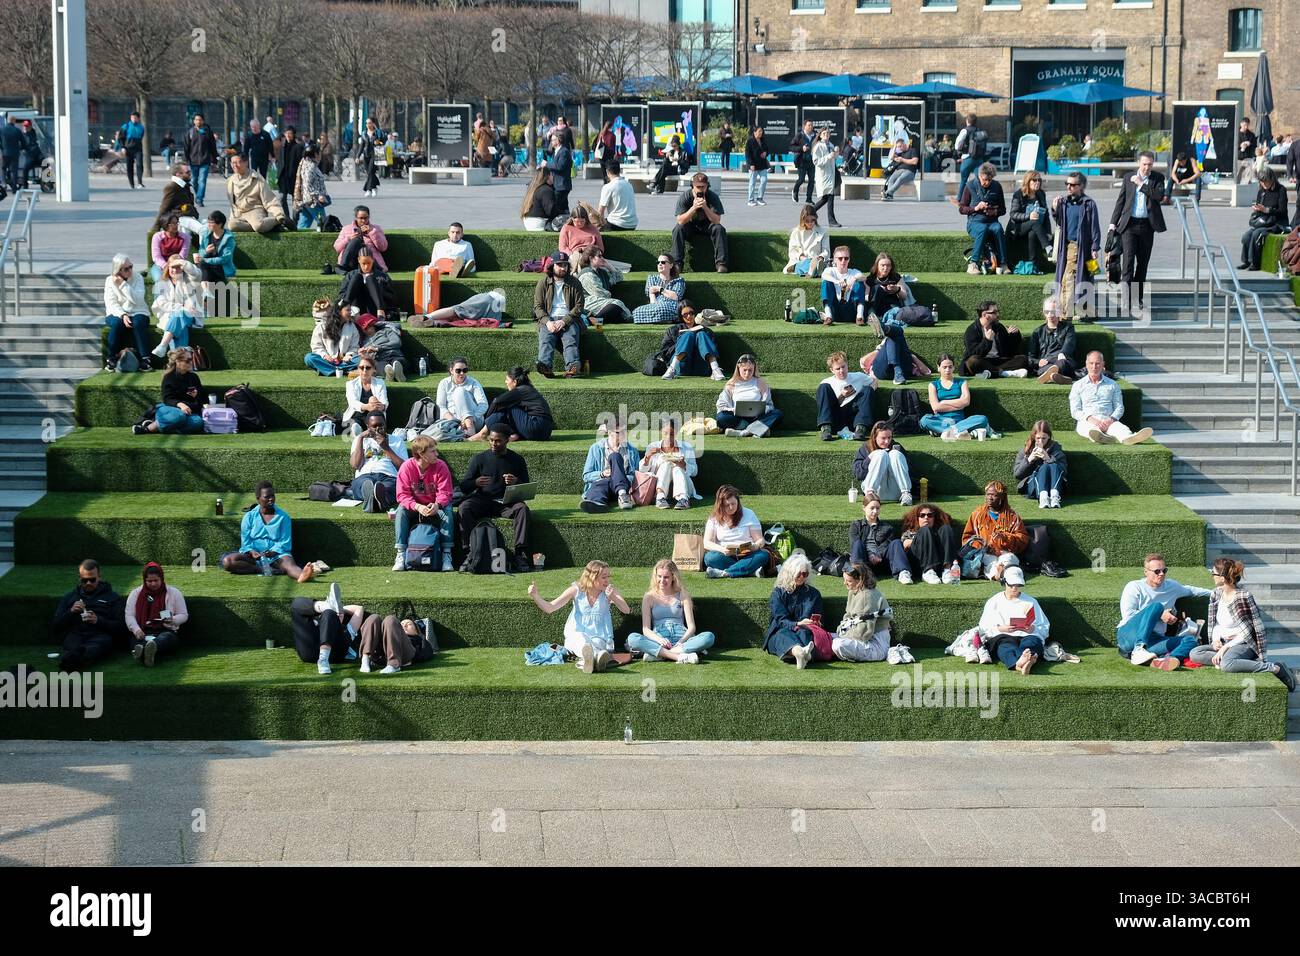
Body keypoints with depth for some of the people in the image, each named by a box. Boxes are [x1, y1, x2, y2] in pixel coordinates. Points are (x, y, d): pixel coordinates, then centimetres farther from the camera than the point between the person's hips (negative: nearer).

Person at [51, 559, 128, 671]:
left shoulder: (113, 597, 20)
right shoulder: (69, 597, 28)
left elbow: (122, 627, 9)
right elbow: (55, 627, 21)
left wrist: (98, 620, -7)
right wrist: (70, 612, 2)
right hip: (75, 634, 2)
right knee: (74, 647, -38)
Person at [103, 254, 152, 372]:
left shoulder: (138, 278, -1)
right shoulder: (110, 280, 1)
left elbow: (137, 299, -15)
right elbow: (111, 303, -7)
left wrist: (123, 284, -18)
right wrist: (122, 315, -24)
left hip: (137, 313, 0)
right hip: (117, 314, 0)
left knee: (138, 323, -35)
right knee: (117, 323, -34)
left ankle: (144, 358, -29)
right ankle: (111, 358, -21)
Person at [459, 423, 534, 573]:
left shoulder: (517, 460, 7)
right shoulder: (479, 458, 7)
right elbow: (463, 486, 4)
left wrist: (516, 482, -17)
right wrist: (476, 483, -20)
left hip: (506, 502, 0)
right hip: (482, 501, 0)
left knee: (522, 508, -32)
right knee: (464, 508, -30)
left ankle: (520, 553, -35)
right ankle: (469, 553, -31)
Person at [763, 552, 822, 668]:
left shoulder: (813, 594, 18)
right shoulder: (778, 592, 10)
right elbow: (781, 619, -5)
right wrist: (797, 624, -27)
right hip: (779, 633, -1)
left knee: (804, 633, -35)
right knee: (784, 634, -38)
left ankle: (804, 655, -73)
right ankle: (799, 652, -76)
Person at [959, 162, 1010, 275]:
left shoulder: (997, 186, 9)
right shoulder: (970, 186, 1)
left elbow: (1003, 209, 15)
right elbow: (962, 209, 3)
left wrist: (995, 212, -8)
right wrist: (976, 208, -14)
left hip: (992, 220, 2)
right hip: (975, 221, -2)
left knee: (998, 229, -33)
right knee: (983, 229, -37)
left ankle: (1002, 265, -33)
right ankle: (973, 264, -35)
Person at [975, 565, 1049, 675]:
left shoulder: (1030, 602, 25)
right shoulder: (993, 602, 23)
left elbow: (1045, 627, 20)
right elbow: (983, 628, 12)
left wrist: (1033, 629, -4)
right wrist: (1000, 628, -8)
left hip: (1028, 635, 1)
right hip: (1001, 636, -1)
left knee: (1032, 641, -38)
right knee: (1006, 645, -39)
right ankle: (1018, 663, -76)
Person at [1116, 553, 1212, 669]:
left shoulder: (1171, 586, 21)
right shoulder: (1134, 587, 3)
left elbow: (1189, 590, 41)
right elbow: (1127, 614, -8)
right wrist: (1160, 616, -11)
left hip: (1153, 642, 5)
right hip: (1127, 636, -5)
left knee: (1190, 640, -18)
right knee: (1156, 606, -28)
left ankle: (1169, 659, -53)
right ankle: (1138, 650, -49)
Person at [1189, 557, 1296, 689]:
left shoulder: (1243, 597, -14)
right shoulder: (1216, 594, 7)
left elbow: (1247, 632, -13)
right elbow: (1214, 623, 14)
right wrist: (1216, 639, -4)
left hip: (1244, 644, -8)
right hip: (1223, 644, 8)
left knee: (1226, 664, -37)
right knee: (1194, 654, -16)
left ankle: (1275, 668, -21)